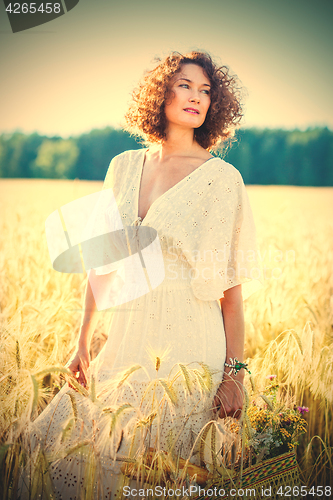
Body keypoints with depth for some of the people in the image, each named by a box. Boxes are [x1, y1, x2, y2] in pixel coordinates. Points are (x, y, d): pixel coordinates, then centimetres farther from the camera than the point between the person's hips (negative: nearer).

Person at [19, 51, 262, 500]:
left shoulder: (221, 178, -6)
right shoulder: (124, 167, 7)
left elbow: (231, 285, -8)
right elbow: (102, 264, 11)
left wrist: (234, 373, -11)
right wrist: (83, 343, 10)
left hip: (189, 346, -4)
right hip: (126, 341, 5)